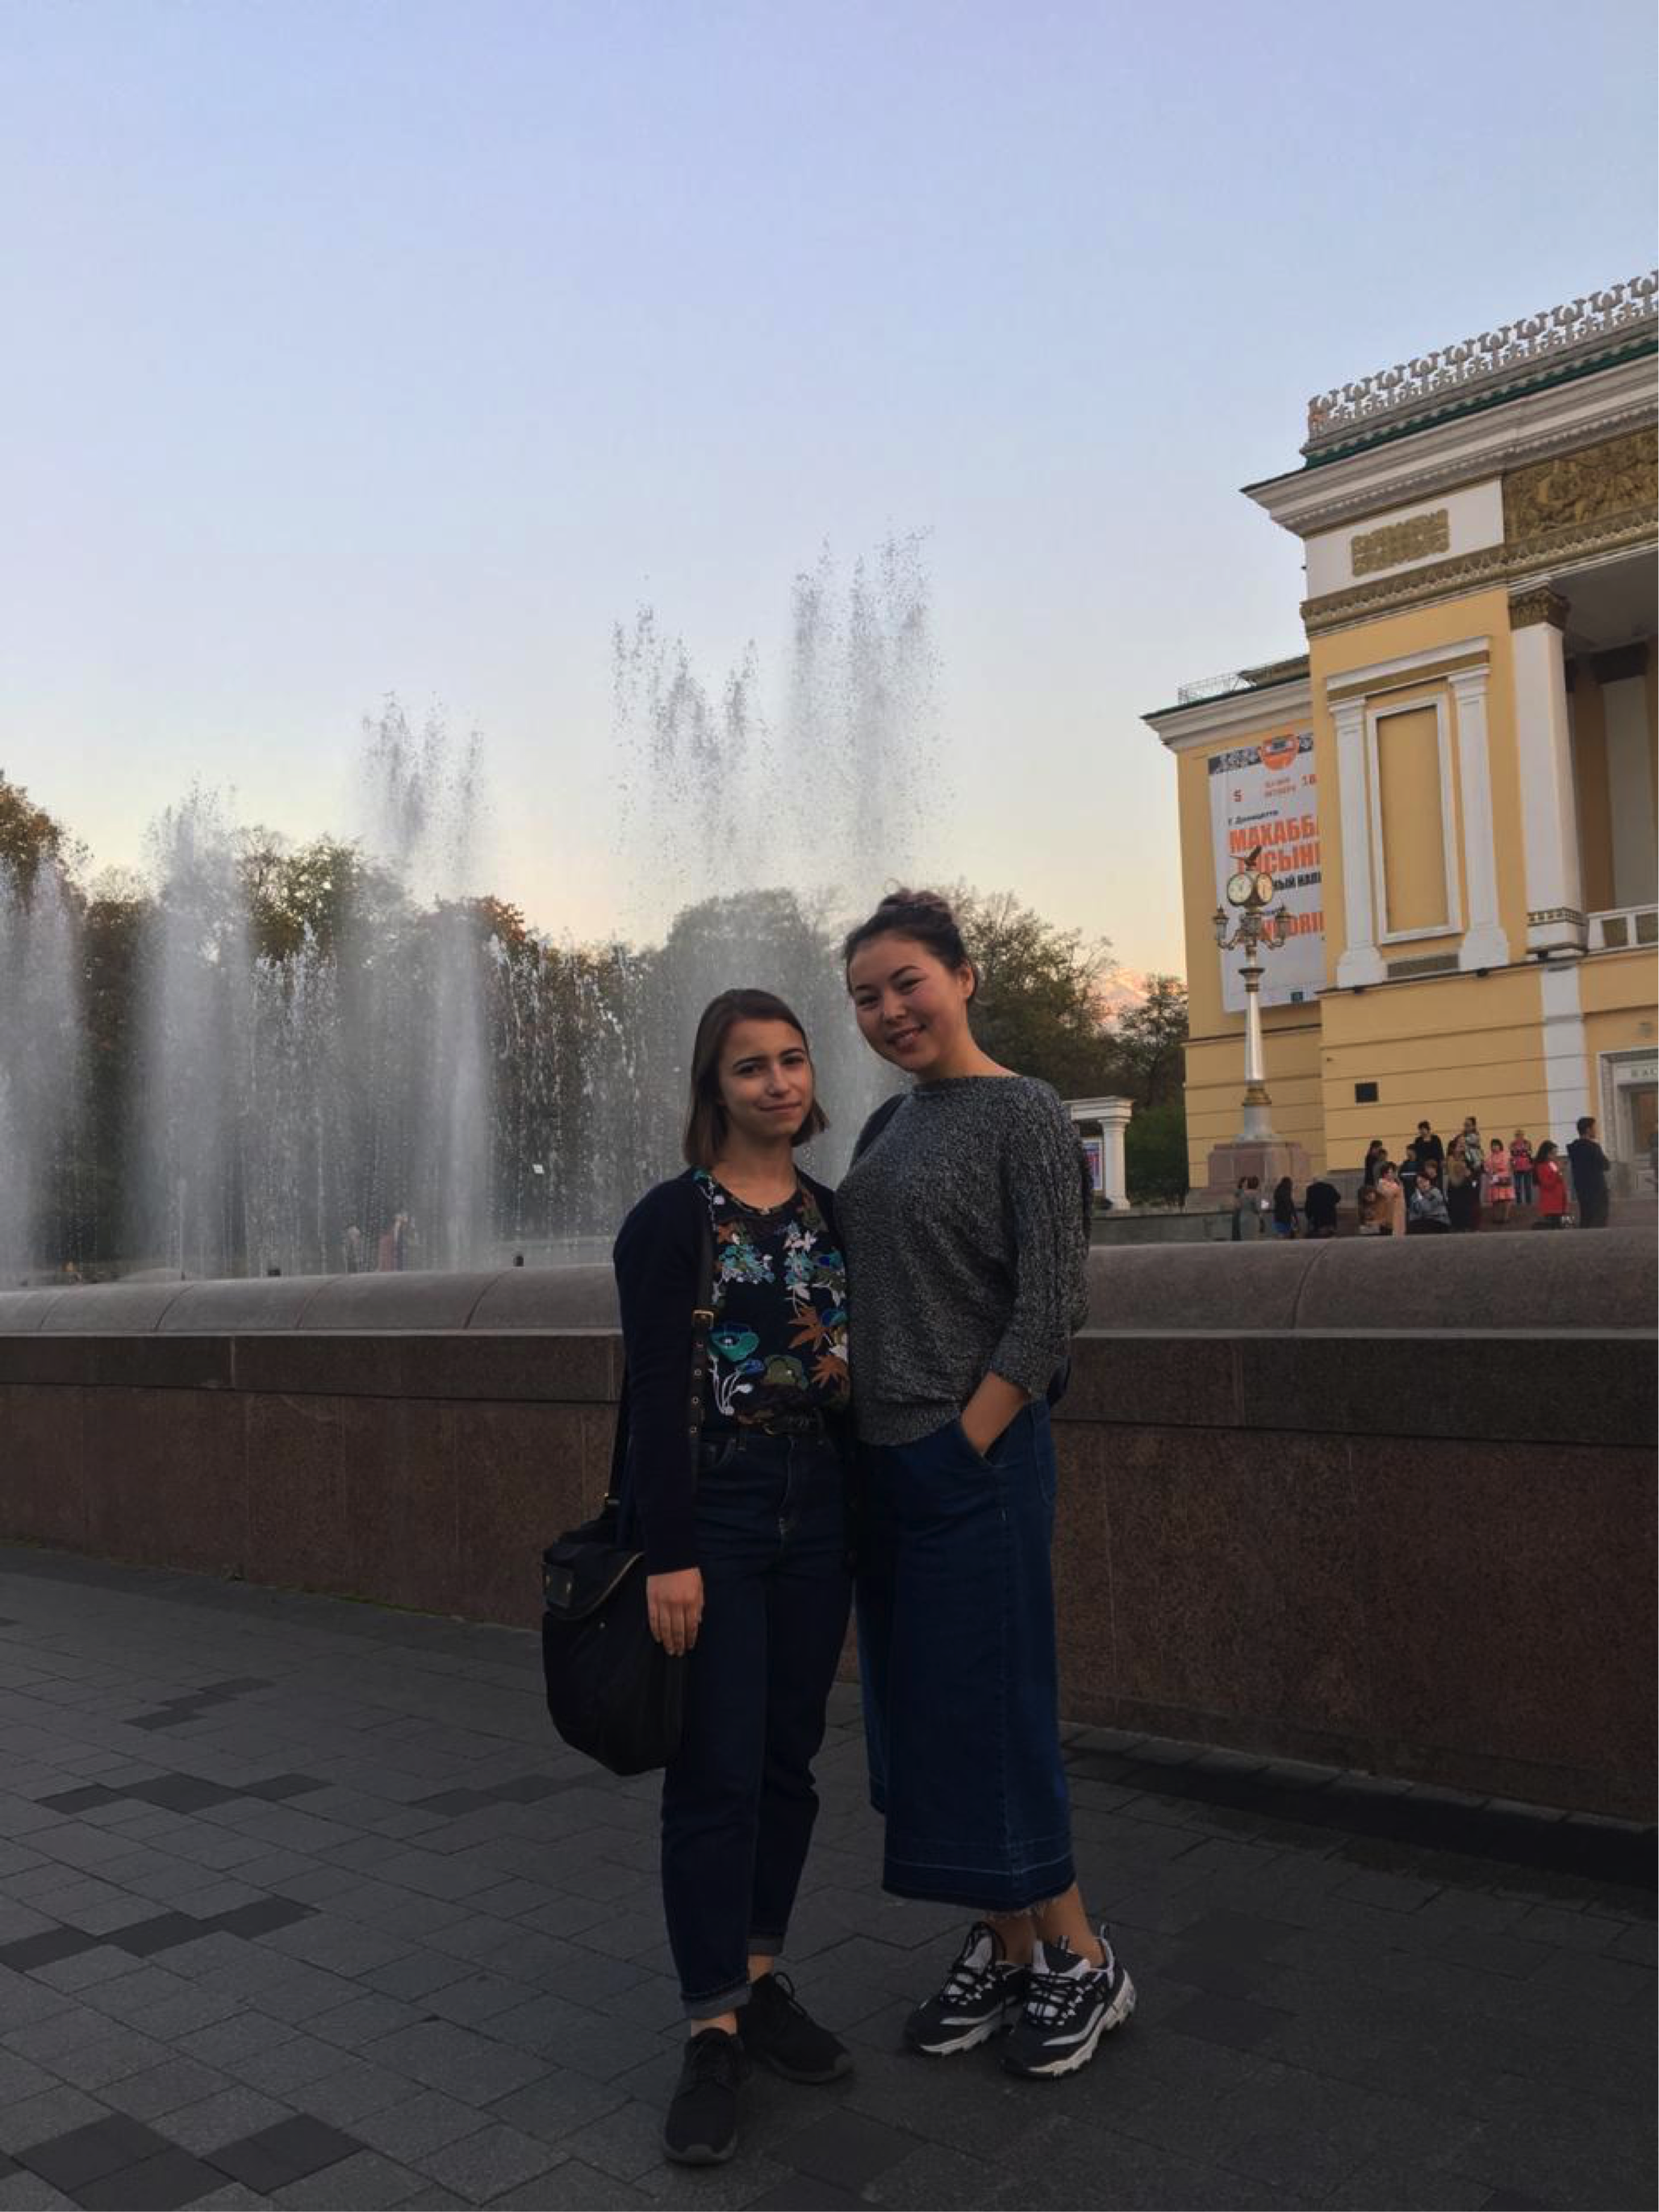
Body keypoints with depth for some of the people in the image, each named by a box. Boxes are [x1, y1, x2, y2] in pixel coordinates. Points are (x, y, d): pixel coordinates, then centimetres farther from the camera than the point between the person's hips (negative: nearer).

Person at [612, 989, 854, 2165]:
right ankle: (716, 2031, 14)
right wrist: (669, 1555, -16)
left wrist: (867, 1530, 10)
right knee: (717, 1771, 0)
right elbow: (656, 1394, -12)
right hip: (714, 1510, -5)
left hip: (818, 1510, 5)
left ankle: (761, 1980, 30)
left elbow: (861, 1373, 11)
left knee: (788, 1759, 13)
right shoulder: (672, 1218, -8)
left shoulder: (836, 1215, 7)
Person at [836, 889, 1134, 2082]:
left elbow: (1052, 1304, -14)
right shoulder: (888, 1126, 12)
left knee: (988, 1712, 1)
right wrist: (863, 1433, 9)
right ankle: (1004, 1950, 29)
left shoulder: (1024, 1113, -9)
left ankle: (1082, 1960, 21)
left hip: (975, 1459, -8)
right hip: (885, 1461, 8)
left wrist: (966, 1441, -16)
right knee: (915, 1714, 13)